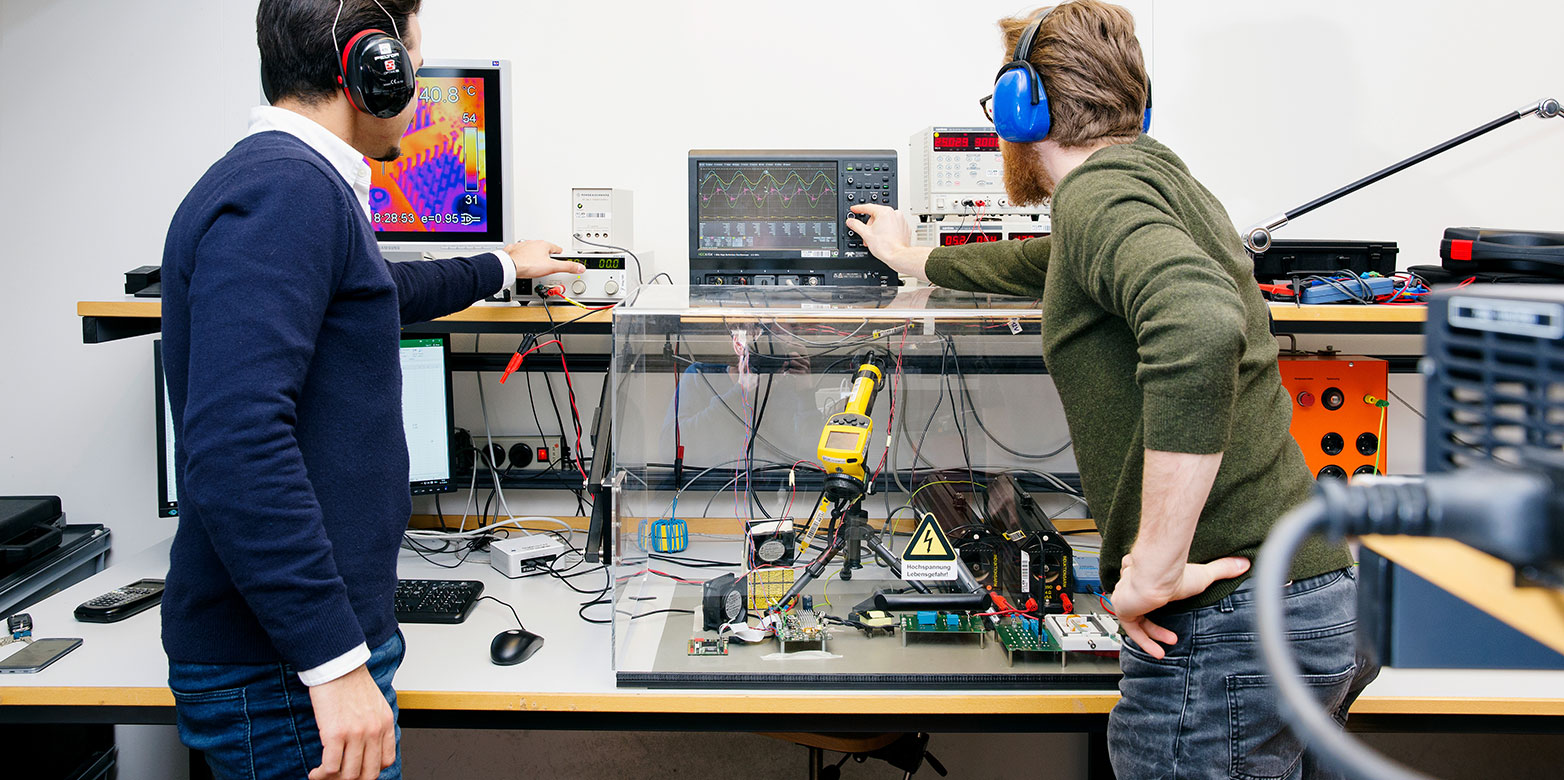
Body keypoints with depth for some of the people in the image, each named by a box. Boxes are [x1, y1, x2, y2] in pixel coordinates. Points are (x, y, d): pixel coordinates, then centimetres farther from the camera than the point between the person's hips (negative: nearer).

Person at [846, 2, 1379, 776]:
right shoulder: (1158, 179, 19)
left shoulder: (1097, 191, -12)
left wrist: (1154, 569, -28)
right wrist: (910, 257, 55)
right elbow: (1033, 265, 39)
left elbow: (1199, 324, -34)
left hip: (1228, 623, -9)